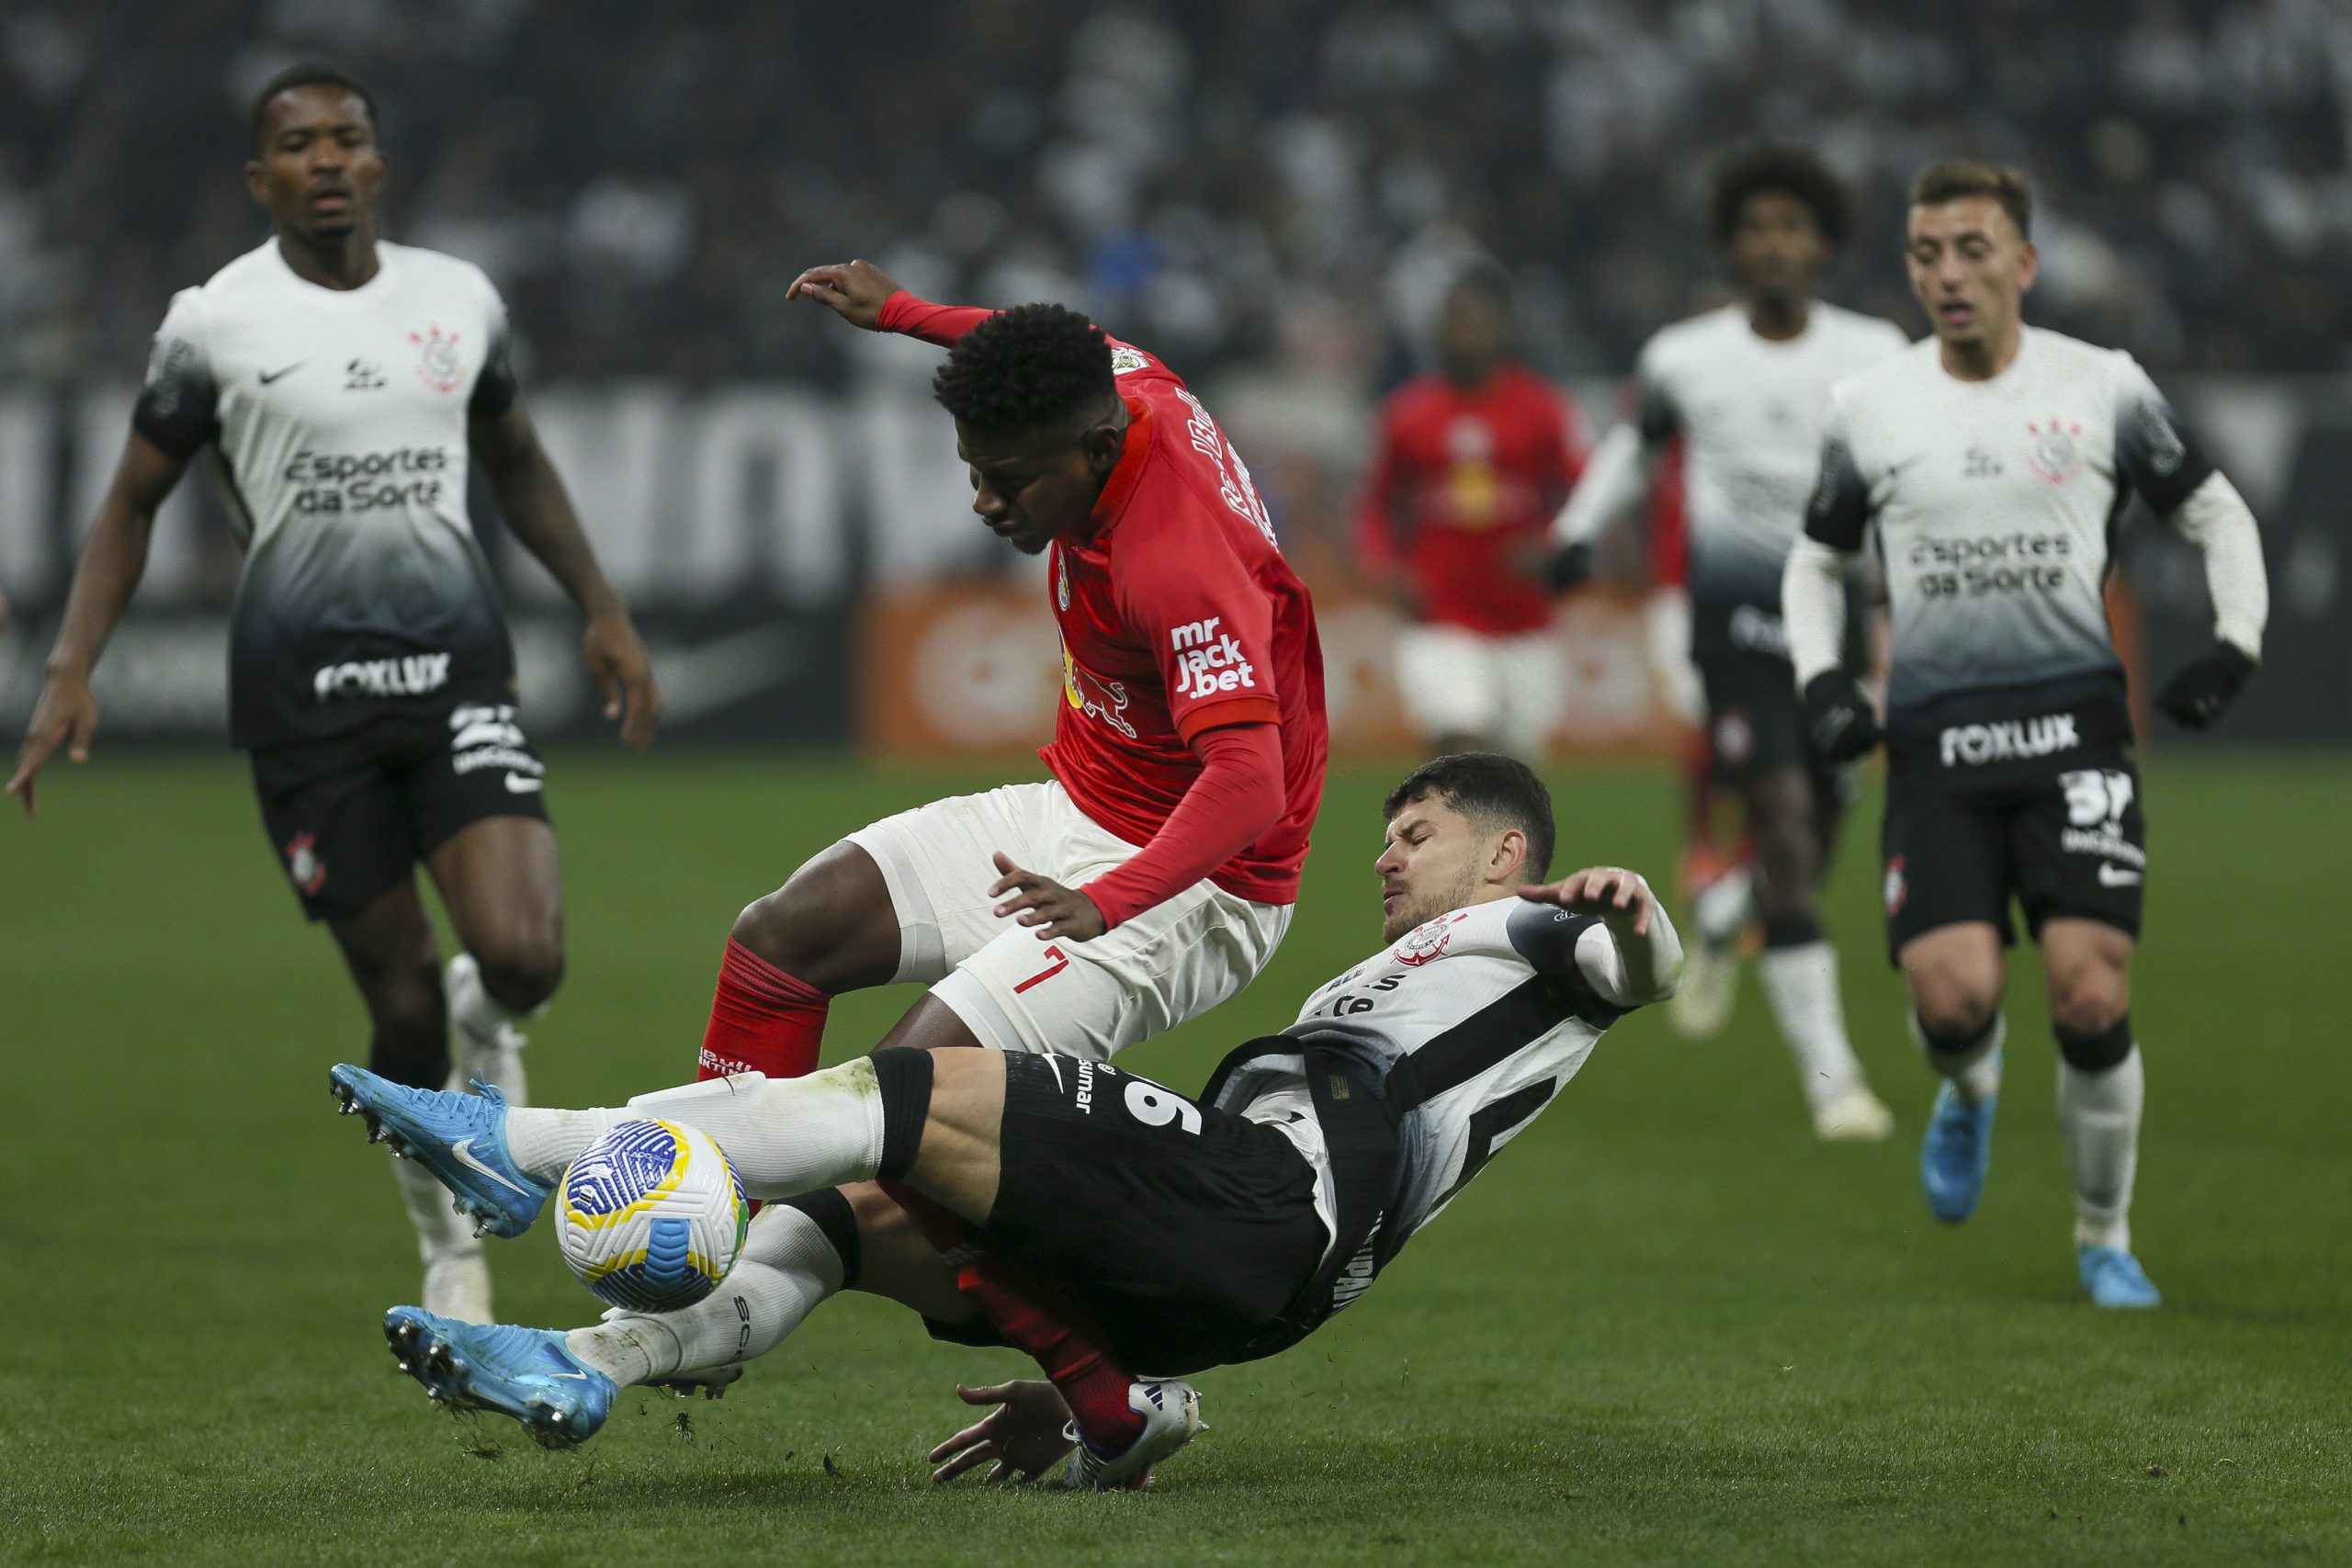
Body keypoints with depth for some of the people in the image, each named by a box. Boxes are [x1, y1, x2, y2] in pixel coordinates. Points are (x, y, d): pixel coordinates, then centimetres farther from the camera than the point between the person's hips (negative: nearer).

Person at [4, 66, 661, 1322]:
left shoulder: (459, 302, 7)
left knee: (523, 956, -18)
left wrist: (602, 611, 21)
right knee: (402, 1006, -3)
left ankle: (486, 1019, 20)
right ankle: (443, 1239, 22)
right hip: (301, 688, -2)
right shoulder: (214, 323, -1)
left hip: (455, 666, 2)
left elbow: (515, 465, 24)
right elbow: (132, 502, 7)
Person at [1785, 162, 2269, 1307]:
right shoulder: (1868, 409, 9)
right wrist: (1821, 677, 7)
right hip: (1936, 735, 1)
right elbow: (1816, 559, 23)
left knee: (2092, 997, -12)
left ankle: (2104, 1237, 11)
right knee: (1951, 992, -17)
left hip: (2075, 718, -1)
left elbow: (2217, 515, 17)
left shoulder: (2104, 388, 5)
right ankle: (1968, 1090, 22)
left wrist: (2234, 647, 4)